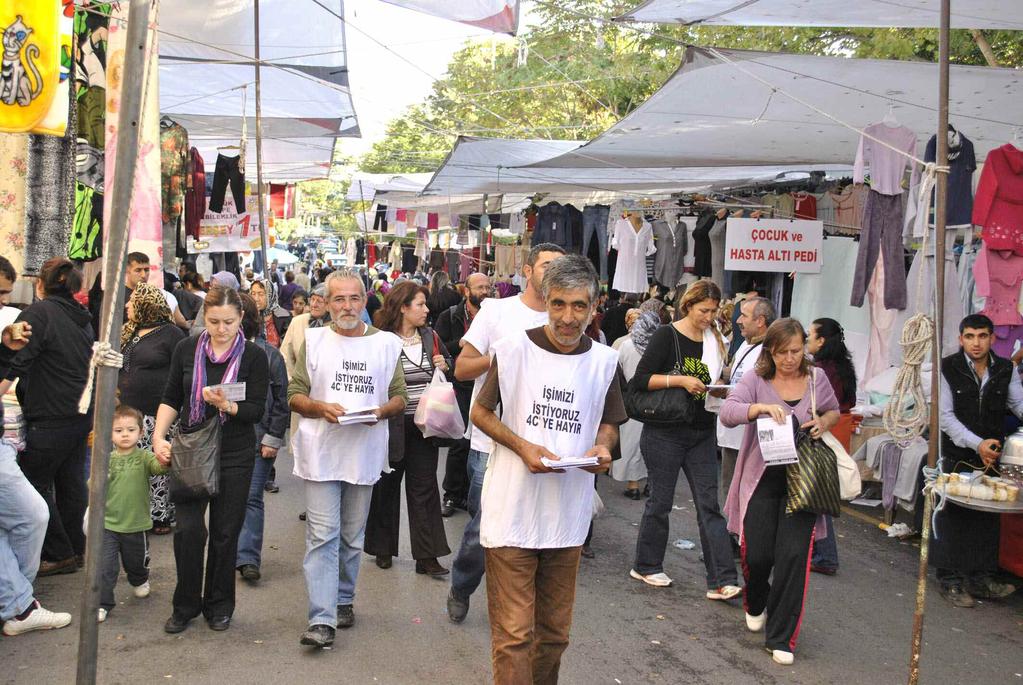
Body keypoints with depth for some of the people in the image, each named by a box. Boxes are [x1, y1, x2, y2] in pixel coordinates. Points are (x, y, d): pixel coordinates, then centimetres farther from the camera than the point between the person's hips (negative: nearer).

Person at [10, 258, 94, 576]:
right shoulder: (82, 318, 12)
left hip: (49, 418, -8)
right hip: (81, 415, 8)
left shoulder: (39, 312, -12)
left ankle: (59, 554, 8)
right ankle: (76, 550, 23)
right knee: (71, 482, 14)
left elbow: (18, 362, -19)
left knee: (37, 483, 4)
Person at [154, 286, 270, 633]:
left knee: (225, 533, 6)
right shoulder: (187, 349, 3)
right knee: (188, 529, -5)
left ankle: (219, 605, 23)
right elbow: (171, 398, 8)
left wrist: (227, 405, -25)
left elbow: (257, 410, -7)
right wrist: (159, 436, -6)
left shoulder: (253, 356, -4)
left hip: (235, 455, -1)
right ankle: (185, 605, 13)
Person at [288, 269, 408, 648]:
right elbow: (295, 394, 3)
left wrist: (381, 411, -14)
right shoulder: (314, 340, 3)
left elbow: (400, 397, 8)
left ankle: (343, 601, 29)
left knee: (352, 537, 13)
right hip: (321, 453, -2)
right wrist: (322, 408, -17)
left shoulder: (386, 344, 6)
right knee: (322, 536, -7)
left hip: (364, 454, 2)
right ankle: (322, 620, -9)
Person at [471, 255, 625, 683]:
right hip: (512, 513, -3)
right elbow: (480, 412, 2)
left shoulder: (604, 361, 3)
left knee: (555, 630, 16)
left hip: (569, 515, 4)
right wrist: (523, 447, -14)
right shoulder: (513, 348, -7)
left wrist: (603, 447, -8)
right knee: (513, 631, -4)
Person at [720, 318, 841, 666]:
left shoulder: (816, 379, 4)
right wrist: (761, 407, -36)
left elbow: (834, 411, 21)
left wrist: (824, 422, -3)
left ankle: (781, 637, 6)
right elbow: (727, 412, -18)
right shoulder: (756, 380, -4)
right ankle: (755, 604, 38)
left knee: (793, 555, -7)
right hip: (761, 478, -1)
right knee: (757, 554, 1)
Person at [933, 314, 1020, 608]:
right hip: (956, 457, -3)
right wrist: (977, 443, -19)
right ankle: (950, 580, 11)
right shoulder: (947, 369, -6)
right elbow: (945, 415, -10)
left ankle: (981, 579, 19)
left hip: (992, 458, 4)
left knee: (988, 519, 8)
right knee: (952, 518, 1)